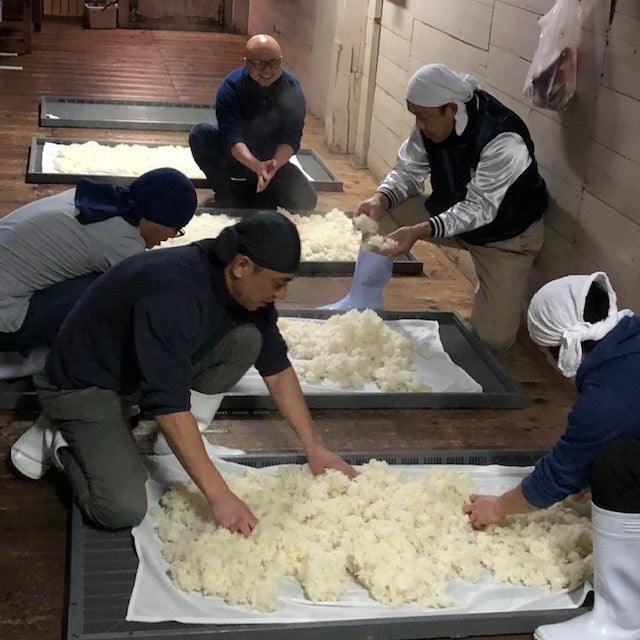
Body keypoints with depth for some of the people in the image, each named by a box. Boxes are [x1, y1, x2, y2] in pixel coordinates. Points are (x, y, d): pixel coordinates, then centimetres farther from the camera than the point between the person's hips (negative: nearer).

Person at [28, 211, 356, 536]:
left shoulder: (246, 286, -10)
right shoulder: (173, 291, -36)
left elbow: (277, 368, 2)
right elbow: (169, 404, -38)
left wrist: (314, 447, -1)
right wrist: (219, 496, -36)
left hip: (151, 370, 7)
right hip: (83, 387, -7)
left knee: (246, 341, -13)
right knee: (123, 509, -25)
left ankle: (180, 443, 0)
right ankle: (62, 443, 4)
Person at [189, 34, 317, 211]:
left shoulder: (292, 89, -14)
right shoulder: (231, 86, -21)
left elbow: (291, 137, -20)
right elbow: (232, 137, -31)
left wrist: (276, 163, -42)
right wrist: (257, 166, -49)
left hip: (275, 161, 1)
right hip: (234, 157, -1)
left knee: (306, 201, -20)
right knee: (200, 133, -27)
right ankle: (226, 196, -10)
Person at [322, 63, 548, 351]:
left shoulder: (504, 140, -35)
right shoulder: (430, 123, -16)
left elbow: (479, 209, -36)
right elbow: (409, 171, -9)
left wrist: (419, 231, -47)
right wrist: (380, 199, -31)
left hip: (506, 232, -5)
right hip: (451, 210, 5)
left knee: (493, 338, -12)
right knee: (380, 215, -17)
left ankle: (500, 290, 22)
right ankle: (363, 302, 2)